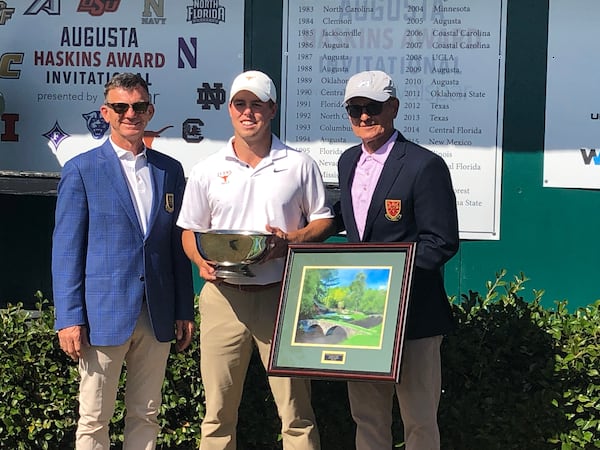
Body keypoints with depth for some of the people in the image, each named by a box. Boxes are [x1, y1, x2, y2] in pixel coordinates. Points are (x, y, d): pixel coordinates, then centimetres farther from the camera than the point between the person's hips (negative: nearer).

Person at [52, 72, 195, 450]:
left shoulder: (170, 171, 10)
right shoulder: (81, 170, -2)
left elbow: (178, 245, 13)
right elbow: (66, 249, -4)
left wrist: (185, 311, 10)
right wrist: (69, 318, -9)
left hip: (158, 316, 4)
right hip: (104, 315, -4)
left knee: (146, 416, 11)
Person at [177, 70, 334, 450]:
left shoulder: (300, 165, 5)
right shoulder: (207, 171, 8)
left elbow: (324, 221, 8)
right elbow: (190, 231, 12)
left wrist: (290, 240, -12)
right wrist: (202, 261, -10)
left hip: (281, 296, -1)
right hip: (223, 296, 2)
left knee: (296, 410, 1)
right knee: (218, 411, 7)